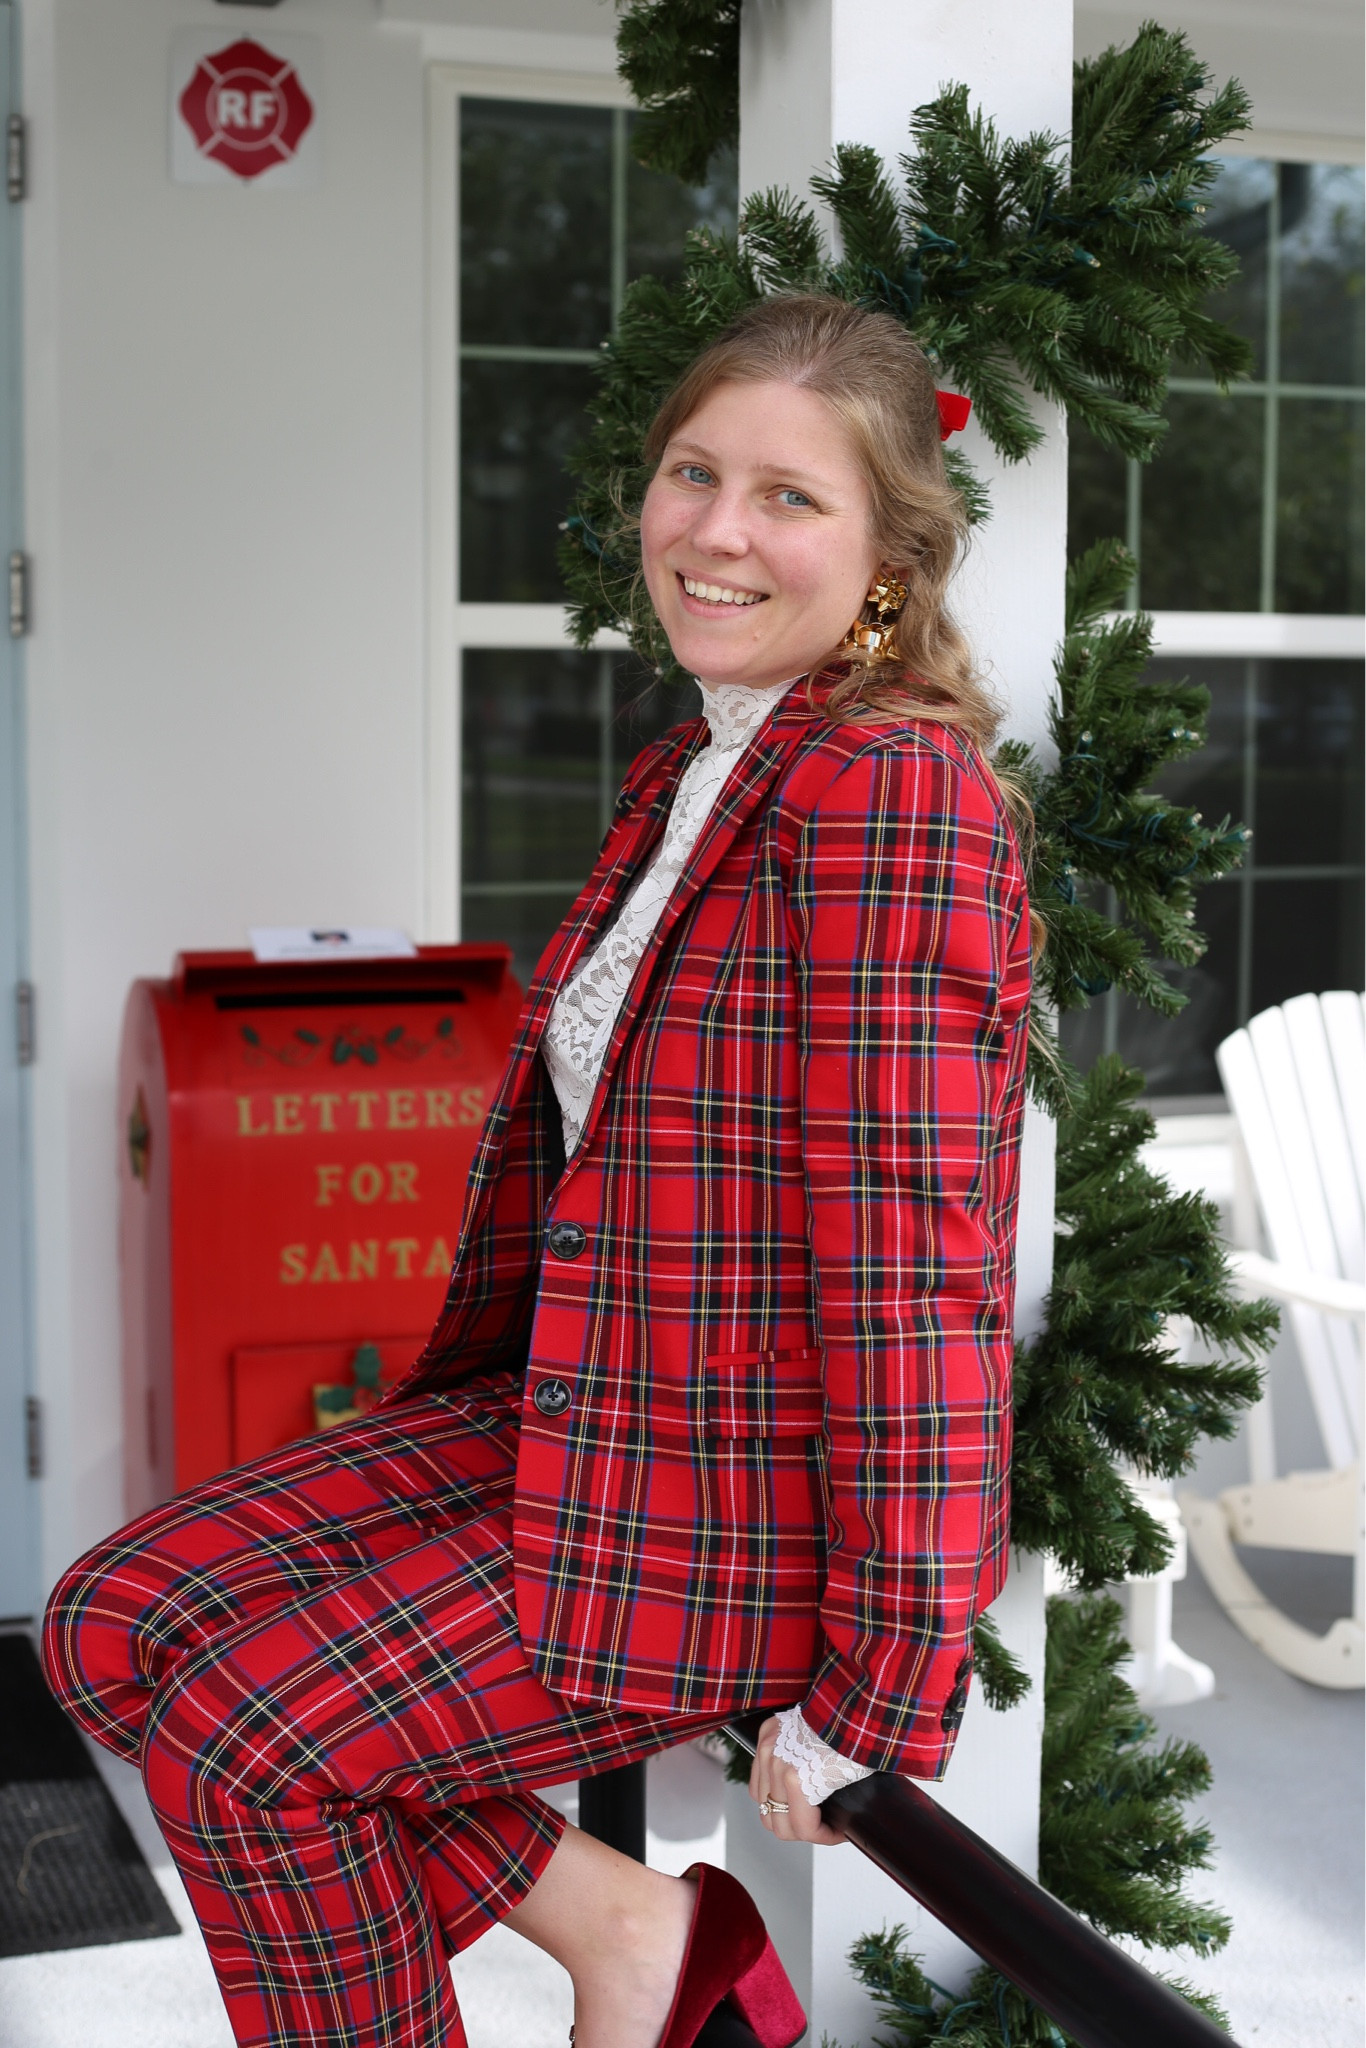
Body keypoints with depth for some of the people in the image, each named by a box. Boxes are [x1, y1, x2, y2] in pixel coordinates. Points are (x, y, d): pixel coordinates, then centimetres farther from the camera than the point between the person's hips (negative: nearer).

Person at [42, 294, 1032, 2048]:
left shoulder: (890, 795, -21)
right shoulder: (681, 779, 10)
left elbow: (912, 1262, -24)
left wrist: (873, 1699, -22)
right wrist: (495, 1392, 18)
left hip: (747, 1510, -9)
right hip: (572, 1417, 9)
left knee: (234, 1726, -11)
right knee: (117, 1621, 2)